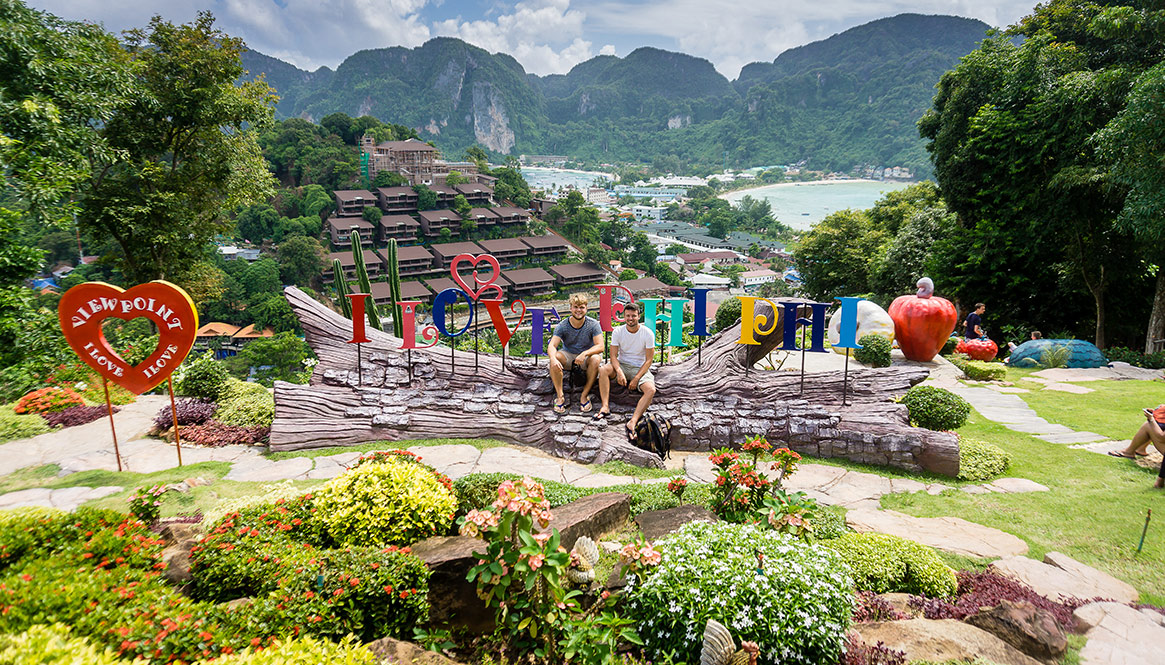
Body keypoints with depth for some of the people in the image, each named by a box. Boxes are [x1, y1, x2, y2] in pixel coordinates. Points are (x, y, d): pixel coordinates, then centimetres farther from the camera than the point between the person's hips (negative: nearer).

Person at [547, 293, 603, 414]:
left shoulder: (593, 324, -12)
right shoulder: (562, 326, -10)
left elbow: (600, 346, -20)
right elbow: (551, 346, -19)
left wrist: (584, 354, -38)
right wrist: (553, 358, -43)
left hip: (587, 355, -1)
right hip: (568, 355, 1)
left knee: (595, 359, -34)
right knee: (554, 359, -30)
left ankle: (584, 395, -22)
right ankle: (560, 396, -22)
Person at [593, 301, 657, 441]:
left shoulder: (648, 333, -10)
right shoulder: (618, 332, -5)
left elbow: (649, 360, -8)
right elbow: (613, 356, -7)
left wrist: (636, 379, -18)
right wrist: (619, 372, -27)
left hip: (640, 368, -2)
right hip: (622, 365, 2)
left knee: (651, 390, -31)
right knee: (603, 370, -29)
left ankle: (632, 422, -44)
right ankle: (605, 407, -34)